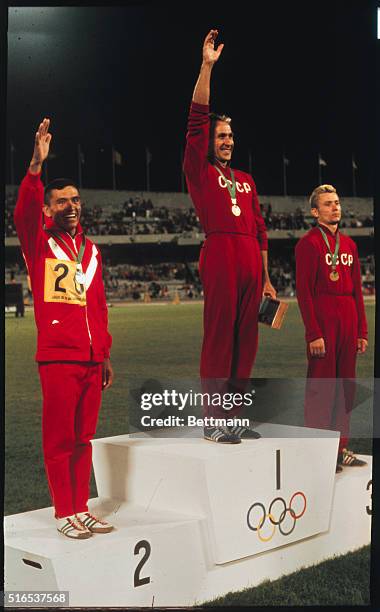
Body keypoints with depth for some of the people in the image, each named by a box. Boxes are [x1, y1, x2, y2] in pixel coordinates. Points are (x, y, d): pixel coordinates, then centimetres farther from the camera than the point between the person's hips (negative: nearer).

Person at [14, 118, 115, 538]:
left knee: (83, 438, 10)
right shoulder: (38, 244, 2)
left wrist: (105, 354, 16)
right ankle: (64, 514, 11)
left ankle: (82, 510, 20)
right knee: (59, 439, 0)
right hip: (57, 359, -5)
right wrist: (37, 165, -31)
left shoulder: (91, 250, 16)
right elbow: (23, 212, -20)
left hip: (92, 359, 5)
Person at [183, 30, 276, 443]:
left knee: (245, 339, 6)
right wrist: (207, 66, -7)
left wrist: (265, 277, 16)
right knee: (219, 336, -6)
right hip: (220, 256, -6)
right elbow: (198, 119, -3)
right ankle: (213, 421, -1)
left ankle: (234, 416, 14)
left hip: (251, 260, 6)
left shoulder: (246, 181, 23)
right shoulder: (199, 171, 7)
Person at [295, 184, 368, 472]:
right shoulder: (309, 243, -6)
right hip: (322, 321, -7)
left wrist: (362, 330, 12)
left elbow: (357, 290, 17)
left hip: (349, 320, 7)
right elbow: (304, 291, -11)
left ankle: (340, 447, 20)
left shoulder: (349, 244, 16)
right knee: (322, 386, -3)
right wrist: (314, 333, -16)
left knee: (346, 385, 10)